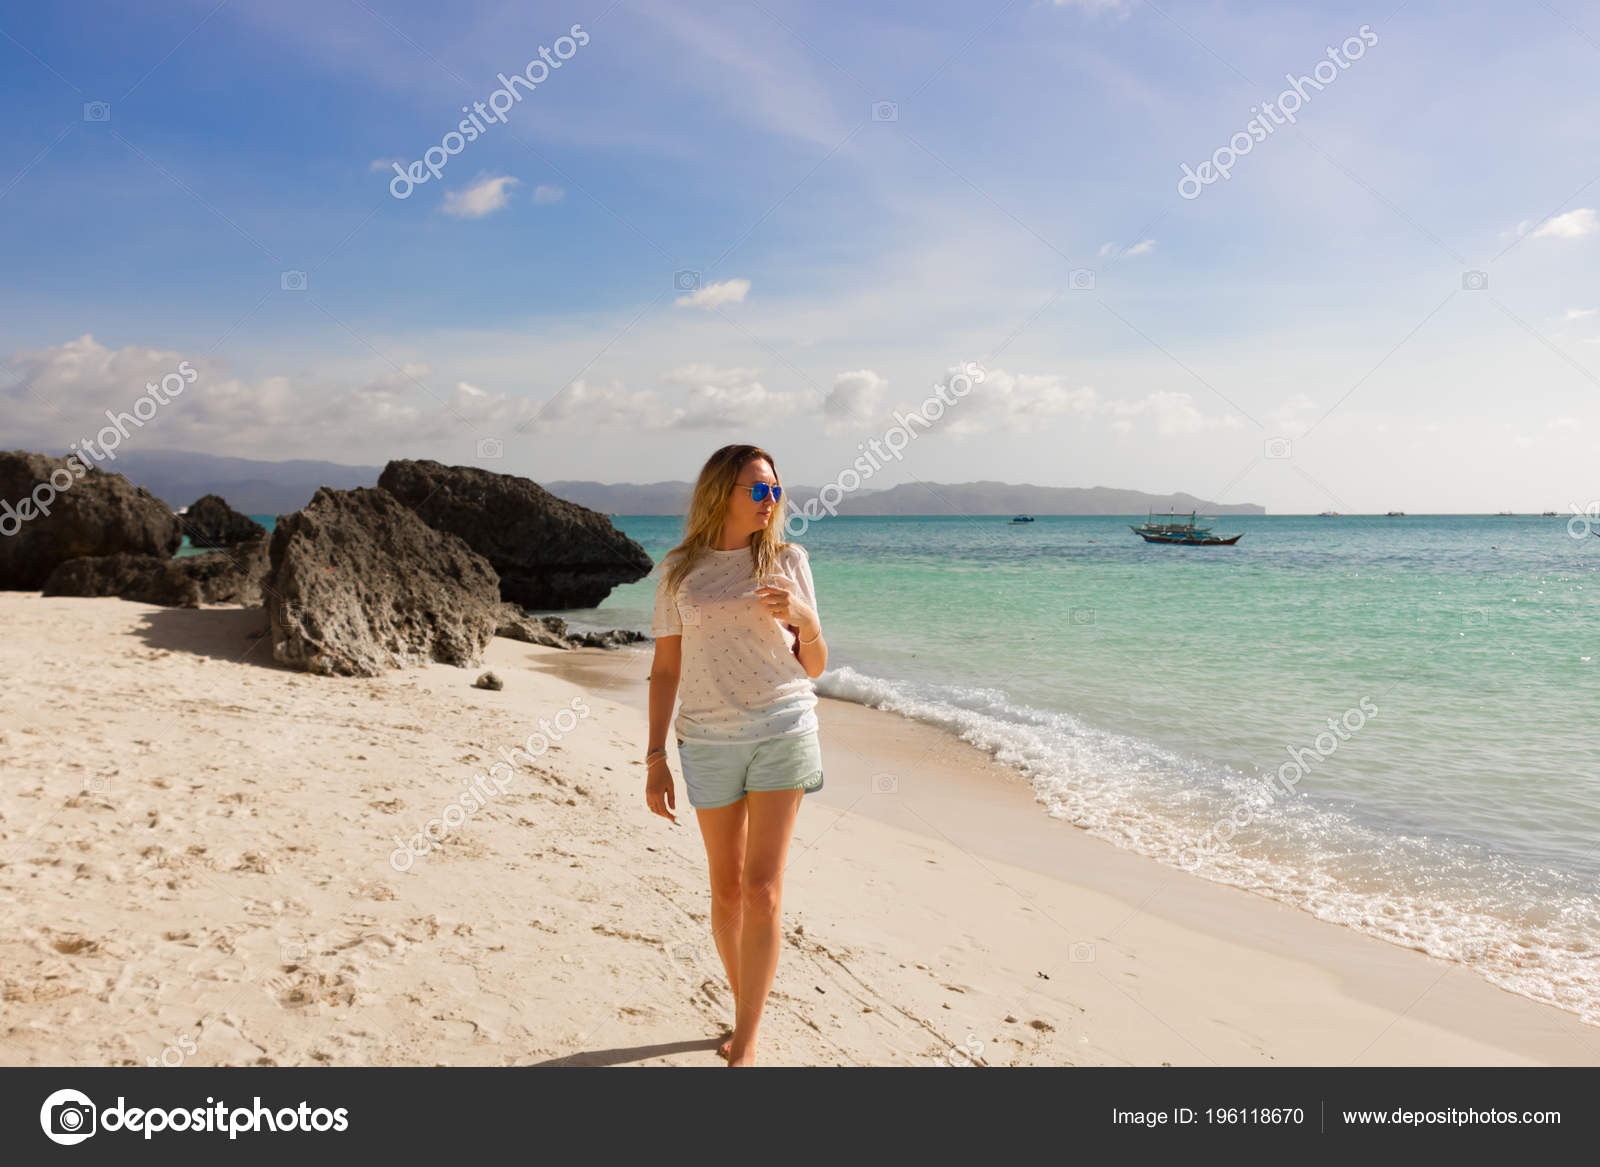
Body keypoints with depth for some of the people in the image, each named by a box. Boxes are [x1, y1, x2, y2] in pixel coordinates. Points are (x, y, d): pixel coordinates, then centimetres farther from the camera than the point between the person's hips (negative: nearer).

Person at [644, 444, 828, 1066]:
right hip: (710, 741, 1)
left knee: (762, 891, -6)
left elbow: (815, 666, 7)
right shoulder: (680, 570, 4)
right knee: (726, 891, 10)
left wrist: (804, 617, -14)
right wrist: (656, 759, 3)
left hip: (783, 731, -1)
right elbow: (665, 669, 7)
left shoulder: (787, 560, 3)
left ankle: (744, 1045, 3)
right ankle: (746, 1013, 30)